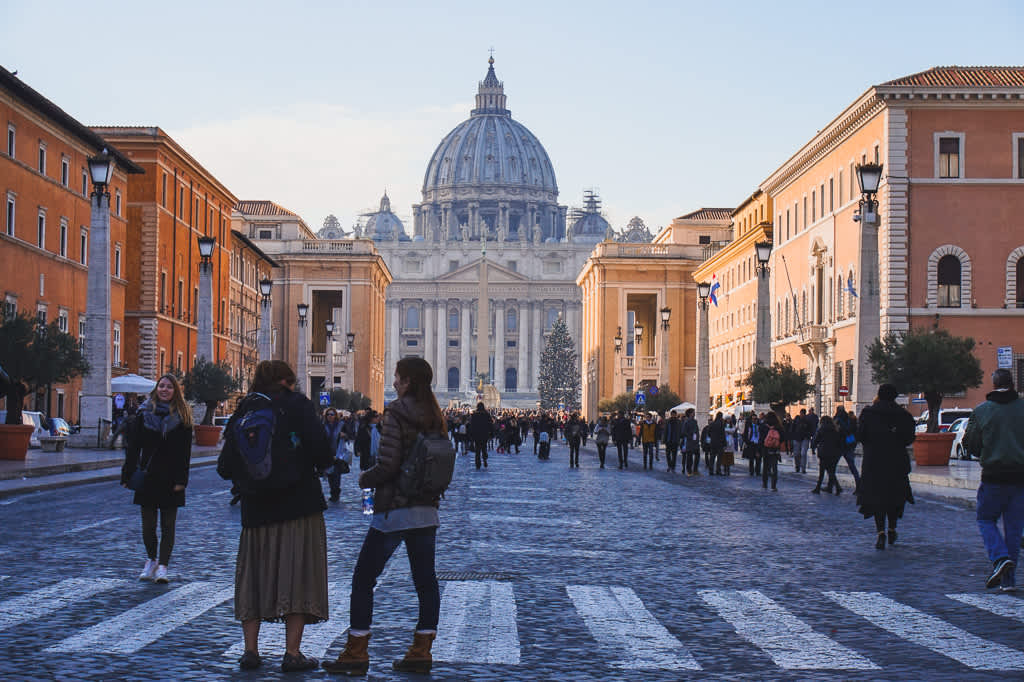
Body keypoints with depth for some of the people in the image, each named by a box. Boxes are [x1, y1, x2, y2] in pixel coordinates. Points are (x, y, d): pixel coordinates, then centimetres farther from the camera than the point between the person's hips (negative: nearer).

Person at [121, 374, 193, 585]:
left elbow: (185, 451, -1)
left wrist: (181, 479, -9)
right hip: (148, 476, 1)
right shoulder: (143, 414, 5)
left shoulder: (182, 417, 2)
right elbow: (133, 447, 4)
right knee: (148, 524, 7)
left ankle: (162, 567, 1)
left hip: (171, 478, -1)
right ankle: (151, 560, 26)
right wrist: (128, 475, -2)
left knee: (168, 525, -1)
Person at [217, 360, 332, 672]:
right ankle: (292, 653, -1)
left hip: (256, 507, 4)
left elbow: (226, 467, 4)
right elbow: (319, 447, -14)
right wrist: (322, 465, 7)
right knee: (297, 573, 1)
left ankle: (250, 651, 10)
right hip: (299, 504, -4)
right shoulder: (296, 404, -3)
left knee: (254, 575, 11)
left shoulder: (243, 413, 8)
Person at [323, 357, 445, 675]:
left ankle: (356, 653, 3)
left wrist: (365, 479, -1)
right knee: (426, 580, 9)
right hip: (427, 509, 7)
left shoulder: (396, 413, -13)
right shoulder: (434, 417, 7)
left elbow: (388, 465, -18)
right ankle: (421, 652, 9)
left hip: (394, 510, -7)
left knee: (363, 579, 2)